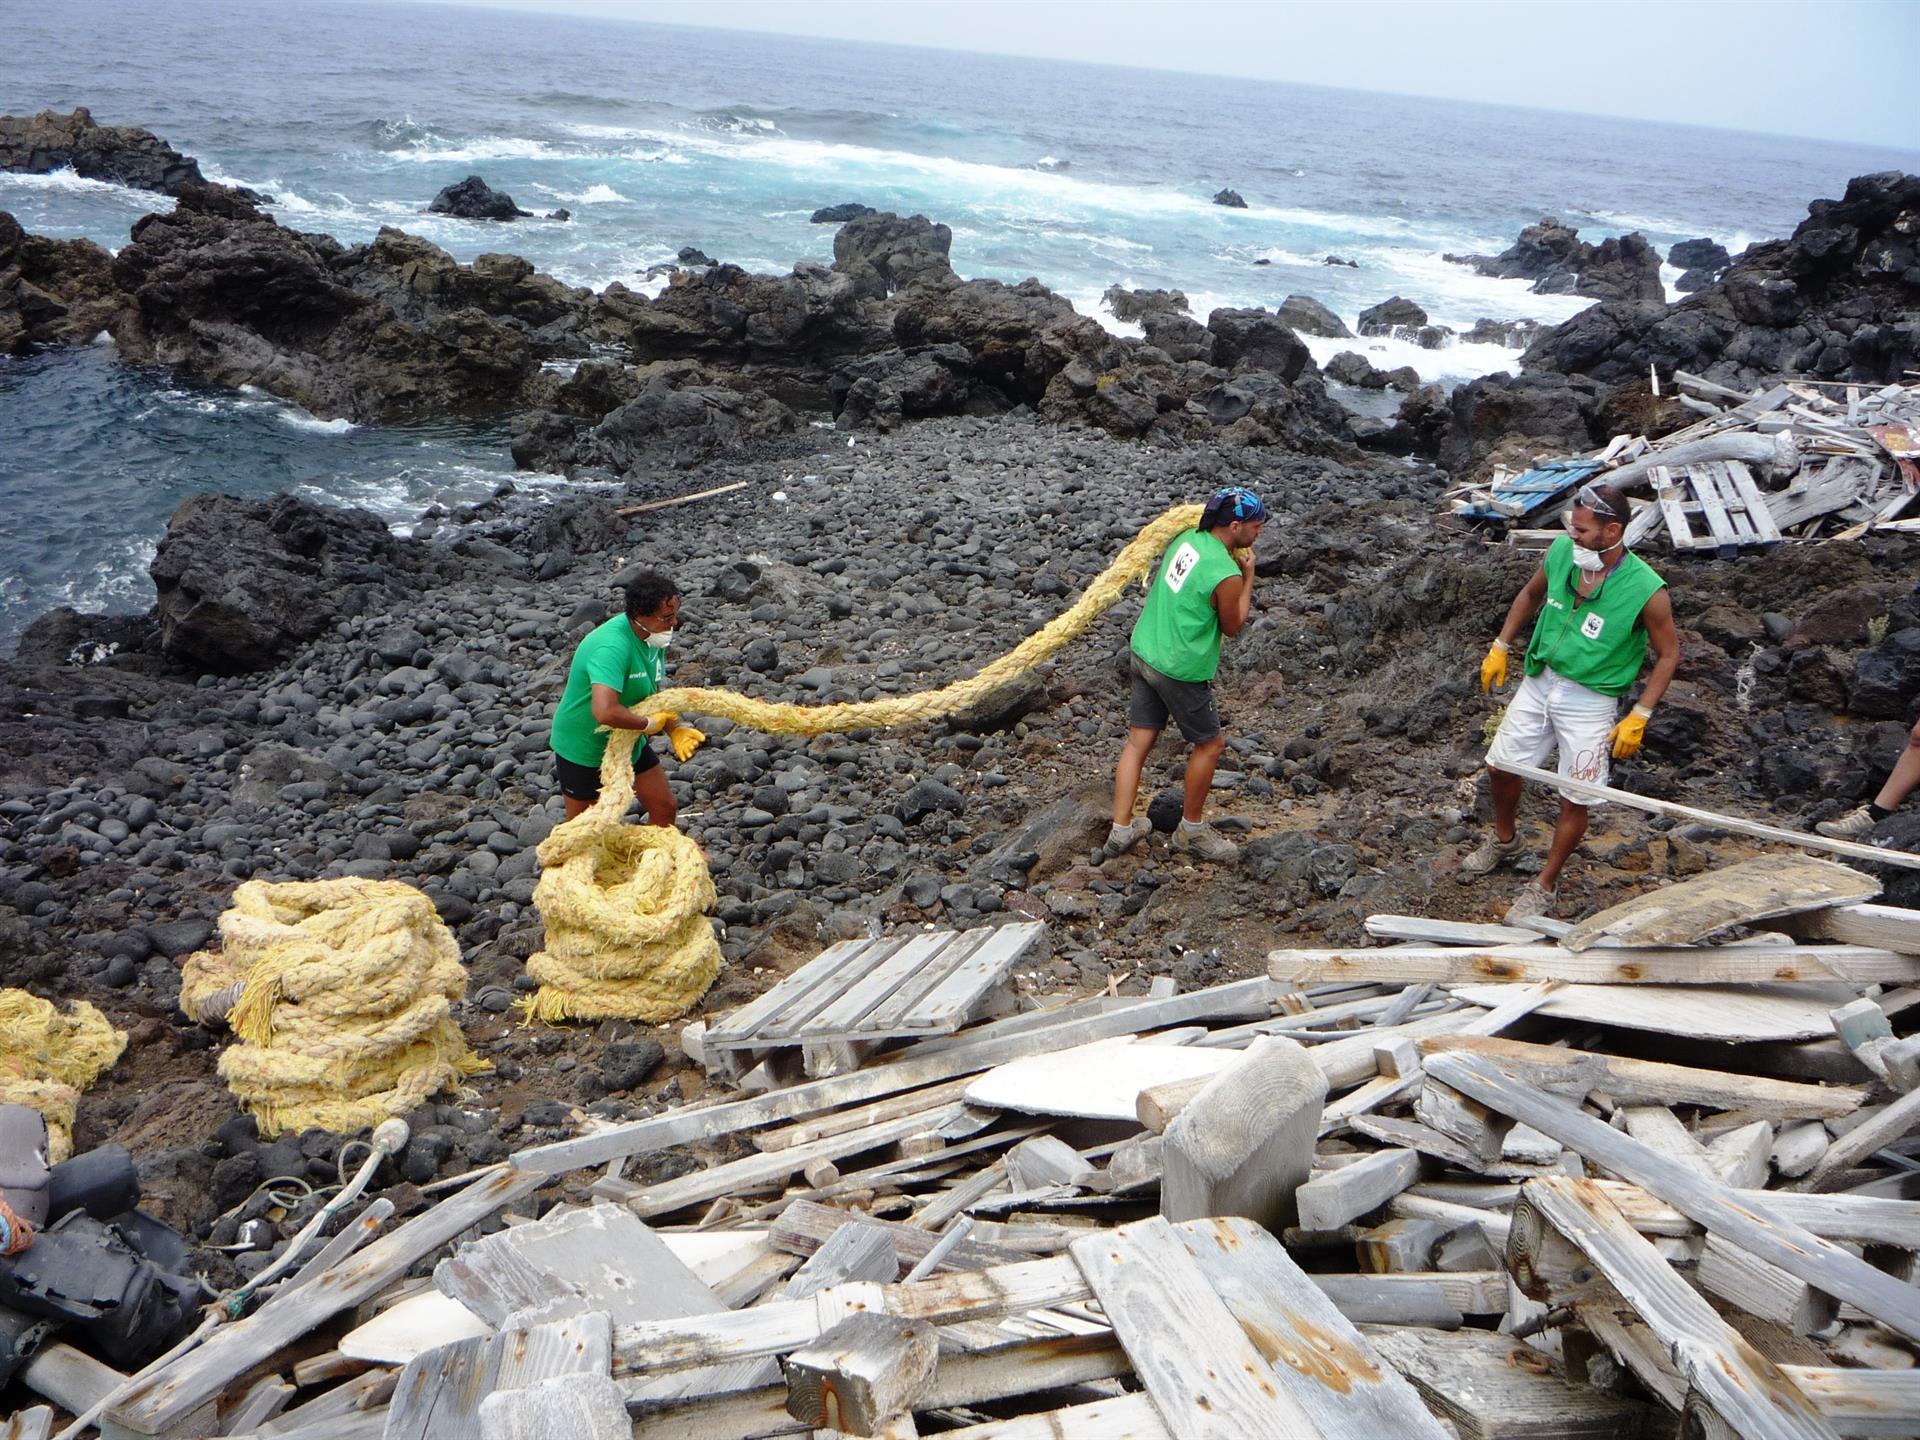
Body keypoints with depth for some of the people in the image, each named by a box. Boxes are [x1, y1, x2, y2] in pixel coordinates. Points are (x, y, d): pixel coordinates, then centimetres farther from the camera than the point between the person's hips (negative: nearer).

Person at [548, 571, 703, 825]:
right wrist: (649, 724, -30)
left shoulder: (655, 636, -7)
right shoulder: (611, 648, -36)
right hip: (584, 747, -7)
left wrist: (675, 729, -11)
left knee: (665, 809, 9)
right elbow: (605, 712, -48)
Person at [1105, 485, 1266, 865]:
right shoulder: (1227, 575, -22)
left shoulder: (1186, 539, 1)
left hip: (1144, 653, 8)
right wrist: (1249, 575, 0)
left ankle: (1121, 831, 19)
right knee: (1210, 744, 13)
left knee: (1137, 742, 13)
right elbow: (1232, 626, -5)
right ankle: (1191, 831, 26)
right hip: (1181, 670, -8)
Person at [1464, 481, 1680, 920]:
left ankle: (1544, 887, 25)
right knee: (1501, 765, 17)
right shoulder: (1561, 552, -11)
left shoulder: (1647, 591, -24)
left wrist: (1639, 718, -14)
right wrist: (1500, 648, 8)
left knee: (1575, 800, 5)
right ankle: (1504, 842, 45)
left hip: (1590, 701, -5)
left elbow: (1668, 654, -11)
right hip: (1539, 681, 5)